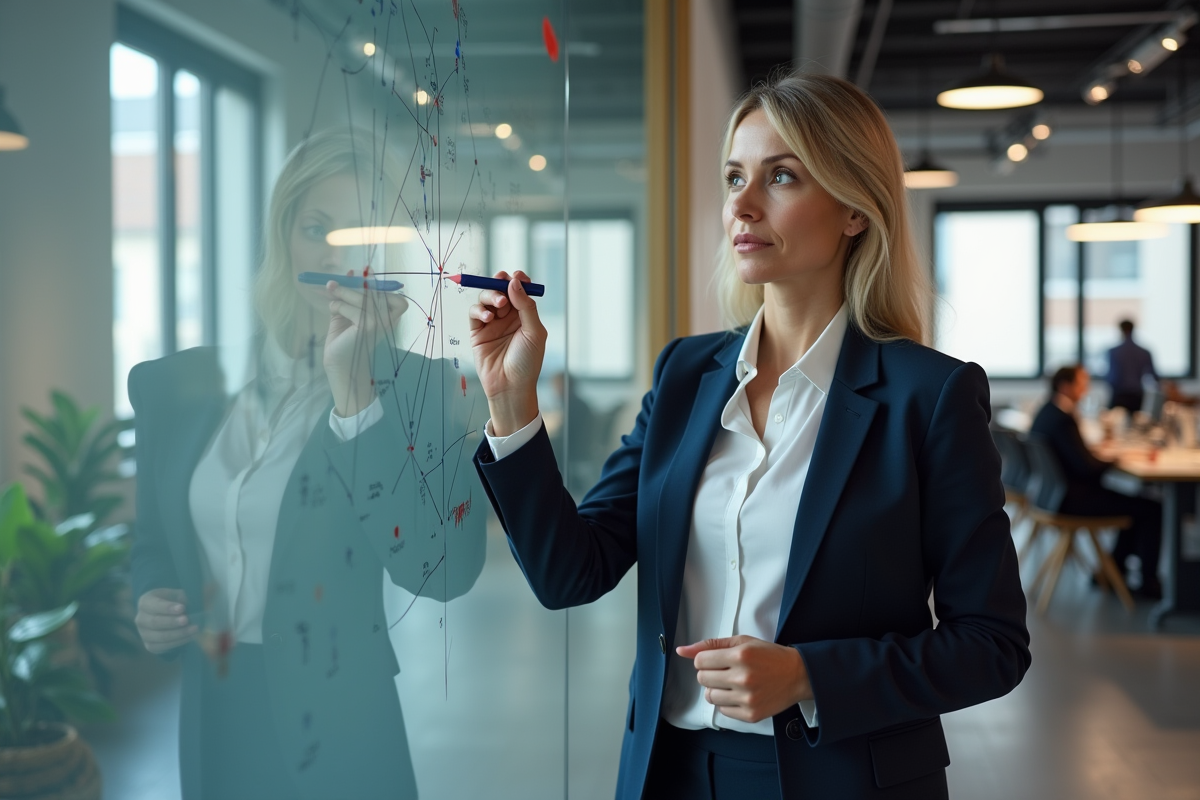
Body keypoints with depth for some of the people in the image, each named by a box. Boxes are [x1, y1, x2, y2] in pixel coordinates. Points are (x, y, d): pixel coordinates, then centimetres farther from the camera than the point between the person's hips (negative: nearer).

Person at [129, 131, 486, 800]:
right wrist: (148, 605, -4)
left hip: (347, 738, -4)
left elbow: (443, 570, -25)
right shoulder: (188, 381, 2)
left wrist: (354, 394, -25)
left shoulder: (417, 387, -10)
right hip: (213, 726, 4)